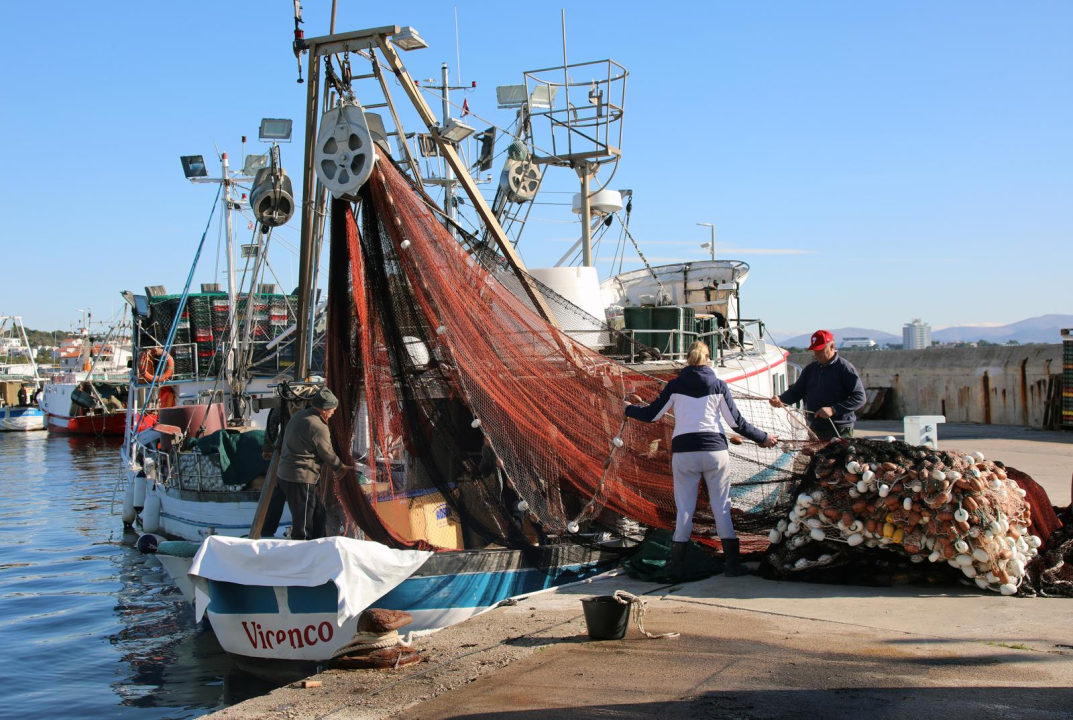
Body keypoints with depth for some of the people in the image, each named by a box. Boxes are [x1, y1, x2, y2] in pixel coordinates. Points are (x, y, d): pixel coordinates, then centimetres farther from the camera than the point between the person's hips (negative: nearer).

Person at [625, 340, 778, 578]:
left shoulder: (675, 385, 2)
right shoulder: (718, 385, 2)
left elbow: (651, 415, 6)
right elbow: (736, 421, 4)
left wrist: (629, 409, 26)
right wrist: (762, 438, 17)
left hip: (683, 453, 0)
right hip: (715, 451, 0)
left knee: (684, 508, 7)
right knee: (722, 507, 6)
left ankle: (676, 564, 8)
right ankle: (733, 564, 3)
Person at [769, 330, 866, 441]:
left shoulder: (845, 369, -8)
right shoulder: (810, 369, 11)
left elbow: (860, 398, -13)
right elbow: (796, 391, 14)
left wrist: (833, 410, -23)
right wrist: (780, 400, -8)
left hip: (839, 432, -6)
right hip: (814, 429, 6)